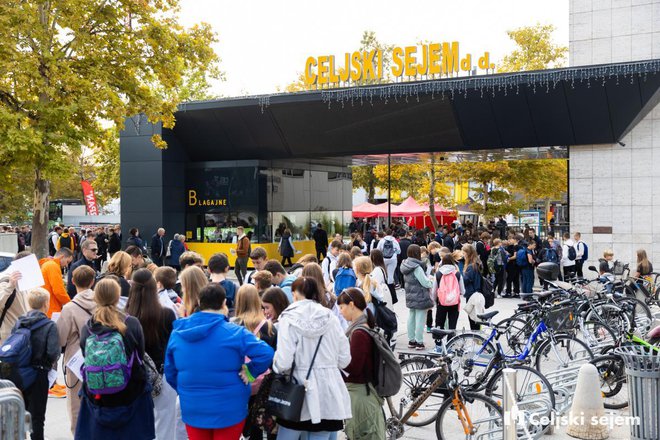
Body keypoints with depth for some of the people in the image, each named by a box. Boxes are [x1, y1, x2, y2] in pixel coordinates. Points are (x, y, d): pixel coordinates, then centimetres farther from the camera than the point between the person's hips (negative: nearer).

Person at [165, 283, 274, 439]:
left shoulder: (177, 333, 1)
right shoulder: (234, 332, -15)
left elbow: (170, 373, 9)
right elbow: (266, 354, -23)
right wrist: (250, 371, -8)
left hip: (192, 410, 4)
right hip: (229, 410, -4)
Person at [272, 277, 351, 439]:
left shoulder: (290, 318, -8)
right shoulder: (330, 317, 2)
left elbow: (283, 362, -14)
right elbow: (344, 359, 6)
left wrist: (276, 366, 8)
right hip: (328, 392, 3)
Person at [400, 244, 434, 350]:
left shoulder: (406, 265, 5)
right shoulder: (417, 267, -22)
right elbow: (425, 283, -20)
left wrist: (428, 282, 12)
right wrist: (432, 282, 1)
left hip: (410, 297, 9)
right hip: (420, 297, -9)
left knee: (411, 318, 15)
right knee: (420, 319, -2)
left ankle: (411, 340, 23)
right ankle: (419, 342, 2)